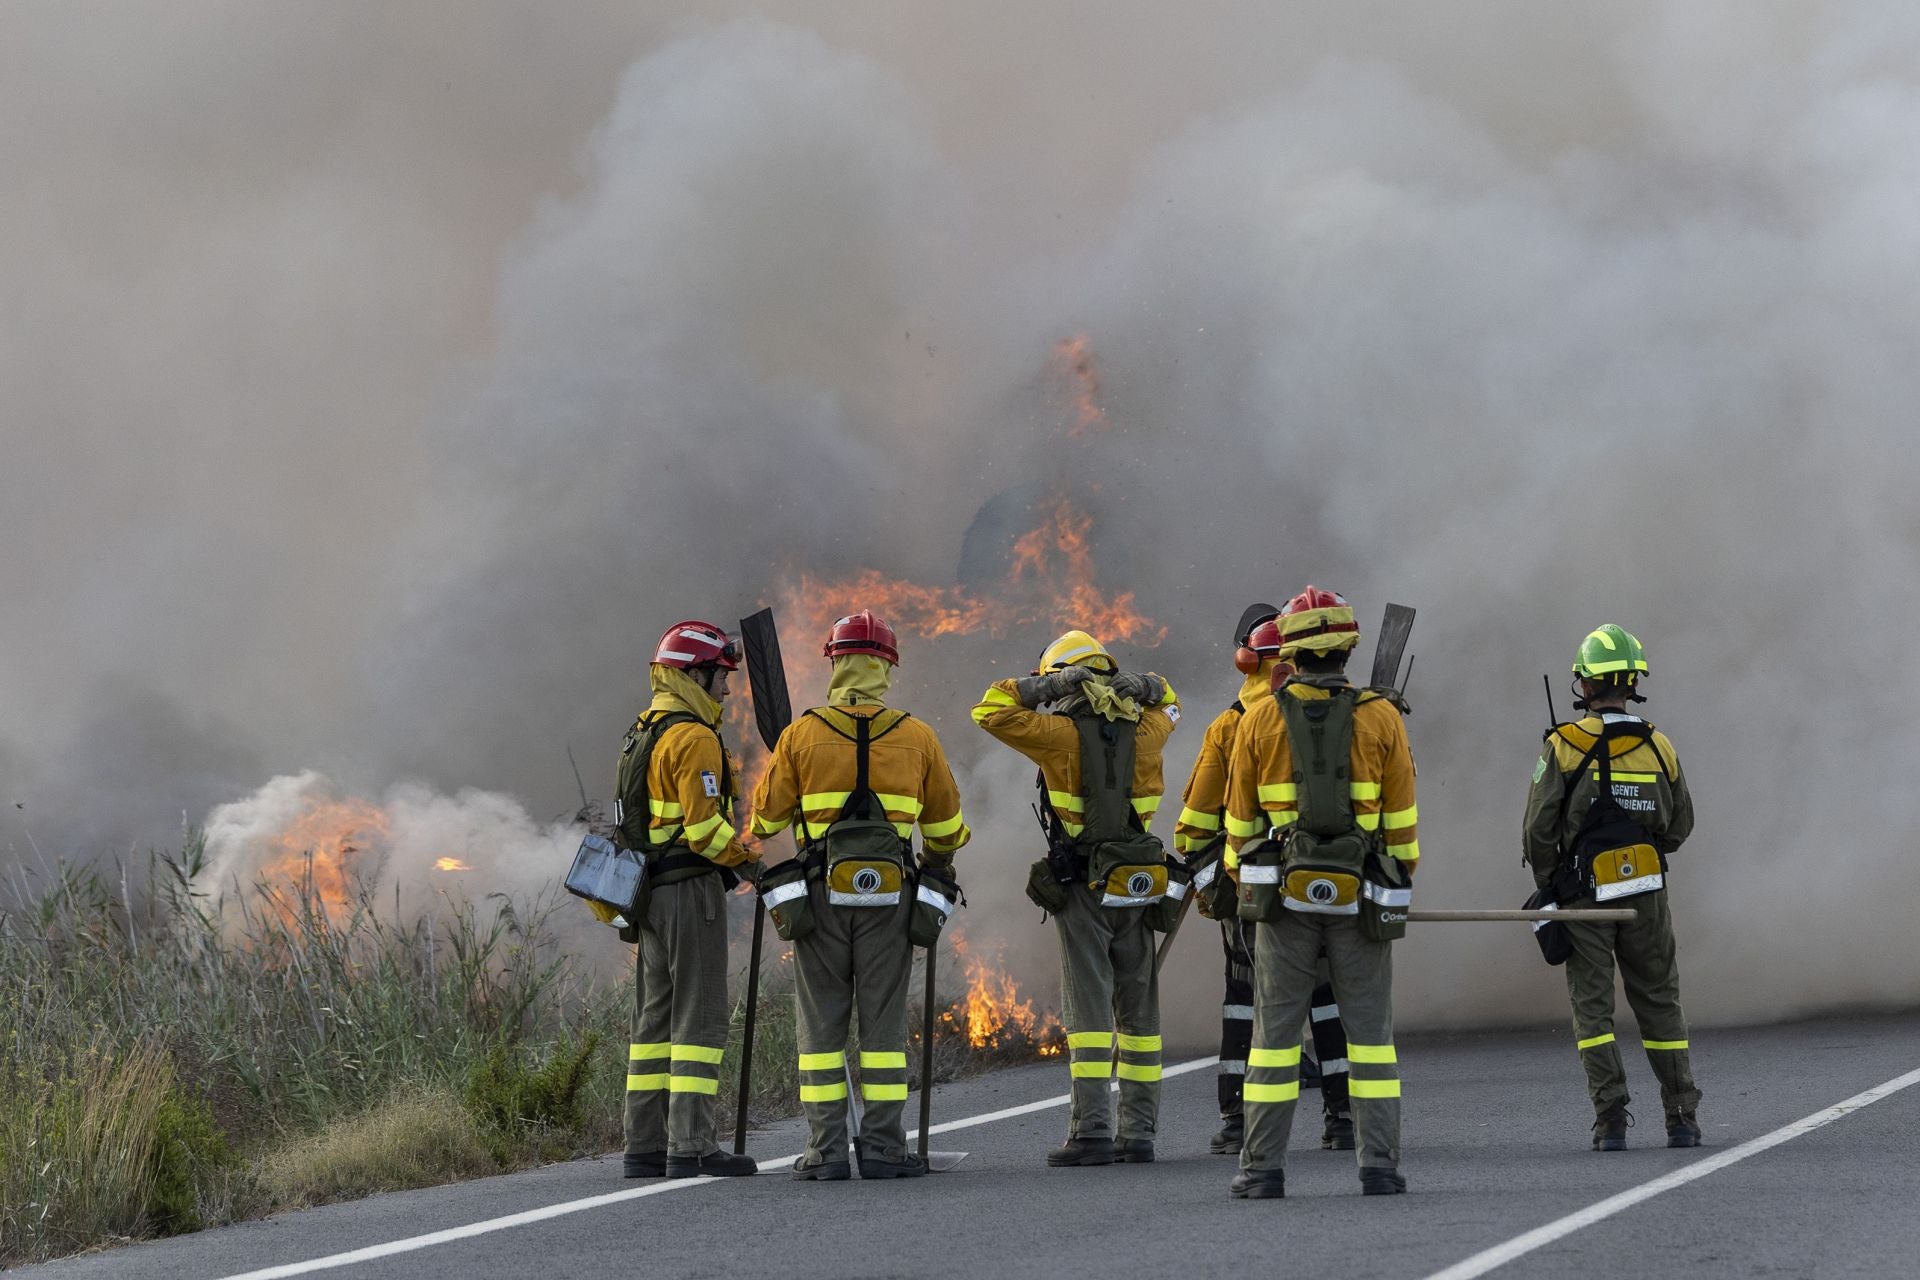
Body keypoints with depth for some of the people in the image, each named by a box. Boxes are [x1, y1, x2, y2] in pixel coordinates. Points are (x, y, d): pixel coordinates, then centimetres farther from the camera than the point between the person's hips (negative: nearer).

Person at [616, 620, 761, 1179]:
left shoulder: (641, 735, 17)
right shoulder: (693, 738, -13)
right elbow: (703, 825, -21)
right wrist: (748, 860, -9)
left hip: (649, 894, 10)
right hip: (691, 888, -10)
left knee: (655, 1019, 11)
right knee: (699, 1017, -8)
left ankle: (644, 1147, 11)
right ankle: (691, 1146, -12)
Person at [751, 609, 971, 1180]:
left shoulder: (802, 733, -1)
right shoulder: (917, 737, 3)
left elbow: (767, 816, 7)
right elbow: (946, 823, 14)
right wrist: (941, 860, 35)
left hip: (822, 891, -1)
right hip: (889, 891, 1)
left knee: (822, 1022, 4)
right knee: (884, 1021, 5)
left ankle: (826, 1151, 1)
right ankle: (883, 1147, 2)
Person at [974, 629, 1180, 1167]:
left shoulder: (1061, 733, -8)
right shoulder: (1143, 730, 4)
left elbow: (990, 710, -1)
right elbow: (1169, 705, 27)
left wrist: (1046, 685, -5)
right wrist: (1143, 687, 6)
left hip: (1081, 885, -4)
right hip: (1138, 882, 4)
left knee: (1089, 1006, -7)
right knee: (1138, 1007, 9)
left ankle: (1092, 1131, -13)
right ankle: (1139, 1132, 9)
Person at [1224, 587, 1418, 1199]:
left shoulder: (1259, 721, 1)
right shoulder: (1381, 718, 0)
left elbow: (1240, 819, 7)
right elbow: (1402, 819, 4)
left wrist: (1243, 884, 19)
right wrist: (1402, 880, 17)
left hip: (1284, 893, 0)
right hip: (1360, 895, 0)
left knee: (1275, 1029, 4)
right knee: (1370, 1028, 5)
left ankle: (1262, 1169, 2)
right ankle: (1380, 1166, 1)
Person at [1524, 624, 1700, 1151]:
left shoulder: (1564, 746, -9)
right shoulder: (1659, 748, 1)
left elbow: (1539, 830, -8)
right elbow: (1679, 827, 10)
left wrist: (1549, 888, 7)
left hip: (1584, 894, -3)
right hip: (1646, 896, 3)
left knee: (1592, 1006, 3)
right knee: (1659, 1002, 12)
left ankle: (1611, 1121, -5)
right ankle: (1682, 1118, 13)